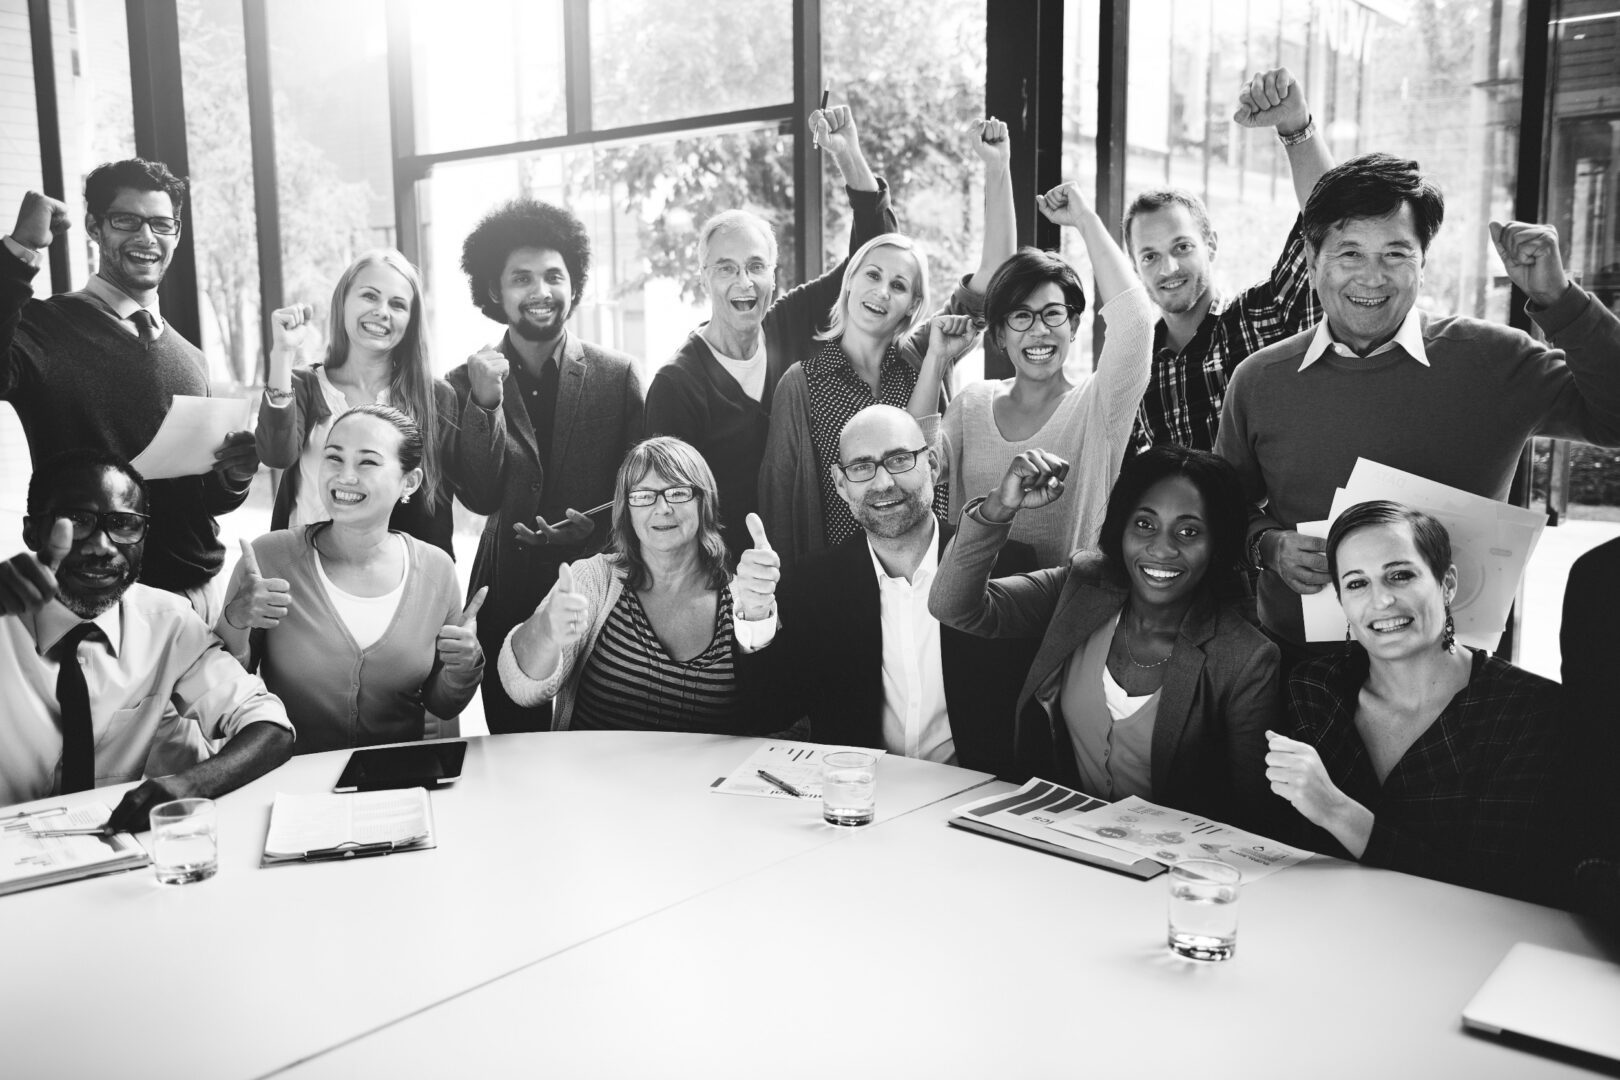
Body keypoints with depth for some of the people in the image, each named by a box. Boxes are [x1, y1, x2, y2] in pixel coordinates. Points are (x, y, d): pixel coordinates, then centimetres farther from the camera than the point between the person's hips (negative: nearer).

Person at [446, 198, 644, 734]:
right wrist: (485, 403, -19)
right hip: (507, 597, 1)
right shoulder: (467, 383, 1)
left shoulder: (617, 374, -2)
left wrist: (592, 525, -19)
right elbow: (479, 498, -8)